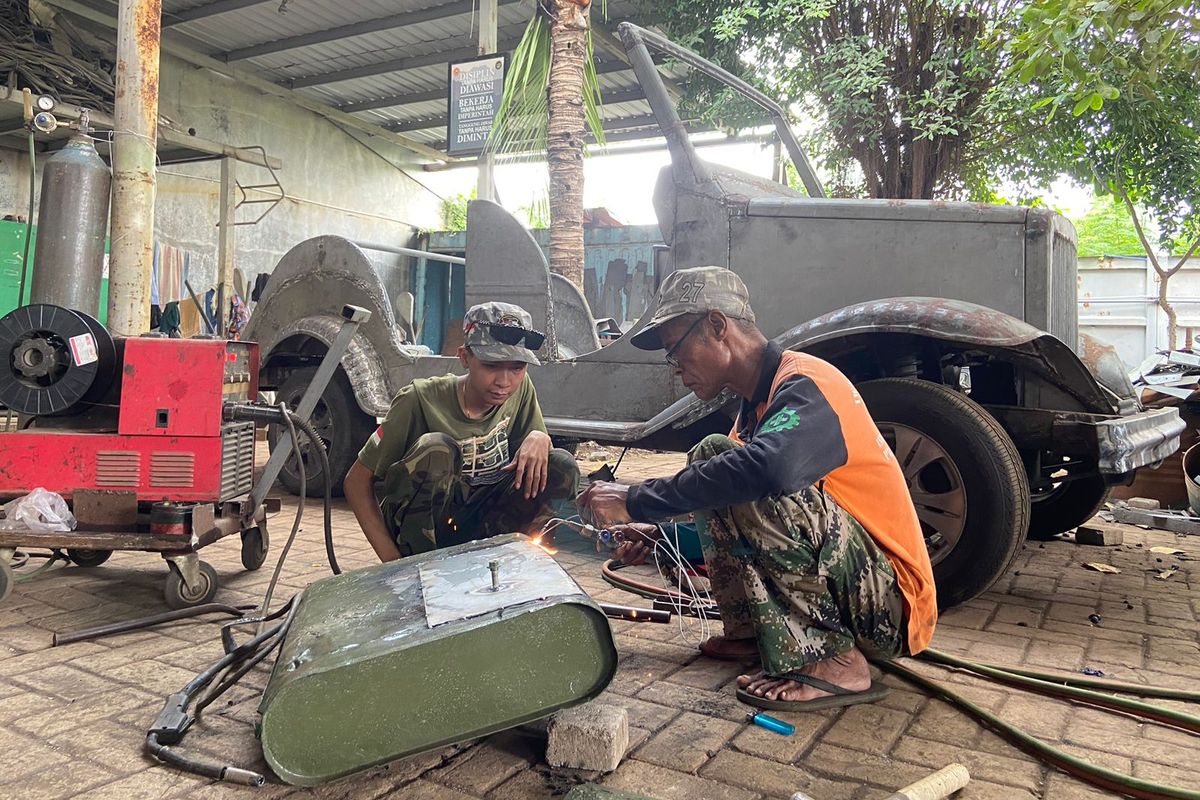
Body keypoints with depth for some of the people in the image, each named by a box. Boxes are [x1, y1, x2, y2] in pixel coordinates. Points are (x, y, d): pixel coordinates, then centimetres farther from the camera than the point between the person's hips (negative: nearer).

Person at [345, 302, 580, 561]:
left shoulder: (521, 389, -6)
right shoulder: (420, 400, -19)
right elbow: (356, 481, -15)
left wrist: (539, 438, -19)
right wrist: (392, 561, -23)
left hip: (477, 524, 4)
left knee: (562, 466, -14)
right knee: (437, 449, -32)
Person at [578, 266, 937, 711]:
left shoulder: (805, 384, -19)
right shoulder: (756, 402, 10)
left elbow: (766, 470, -41)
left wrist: (636, 503, -31)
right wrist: (658, 534, 1)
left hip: (890, 606, -9)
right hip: (851, 587, 9)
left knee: (727, 475, -27)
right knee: (710, 460, 5)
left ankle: (832, 662, -17)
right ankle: (752, 632, 6)